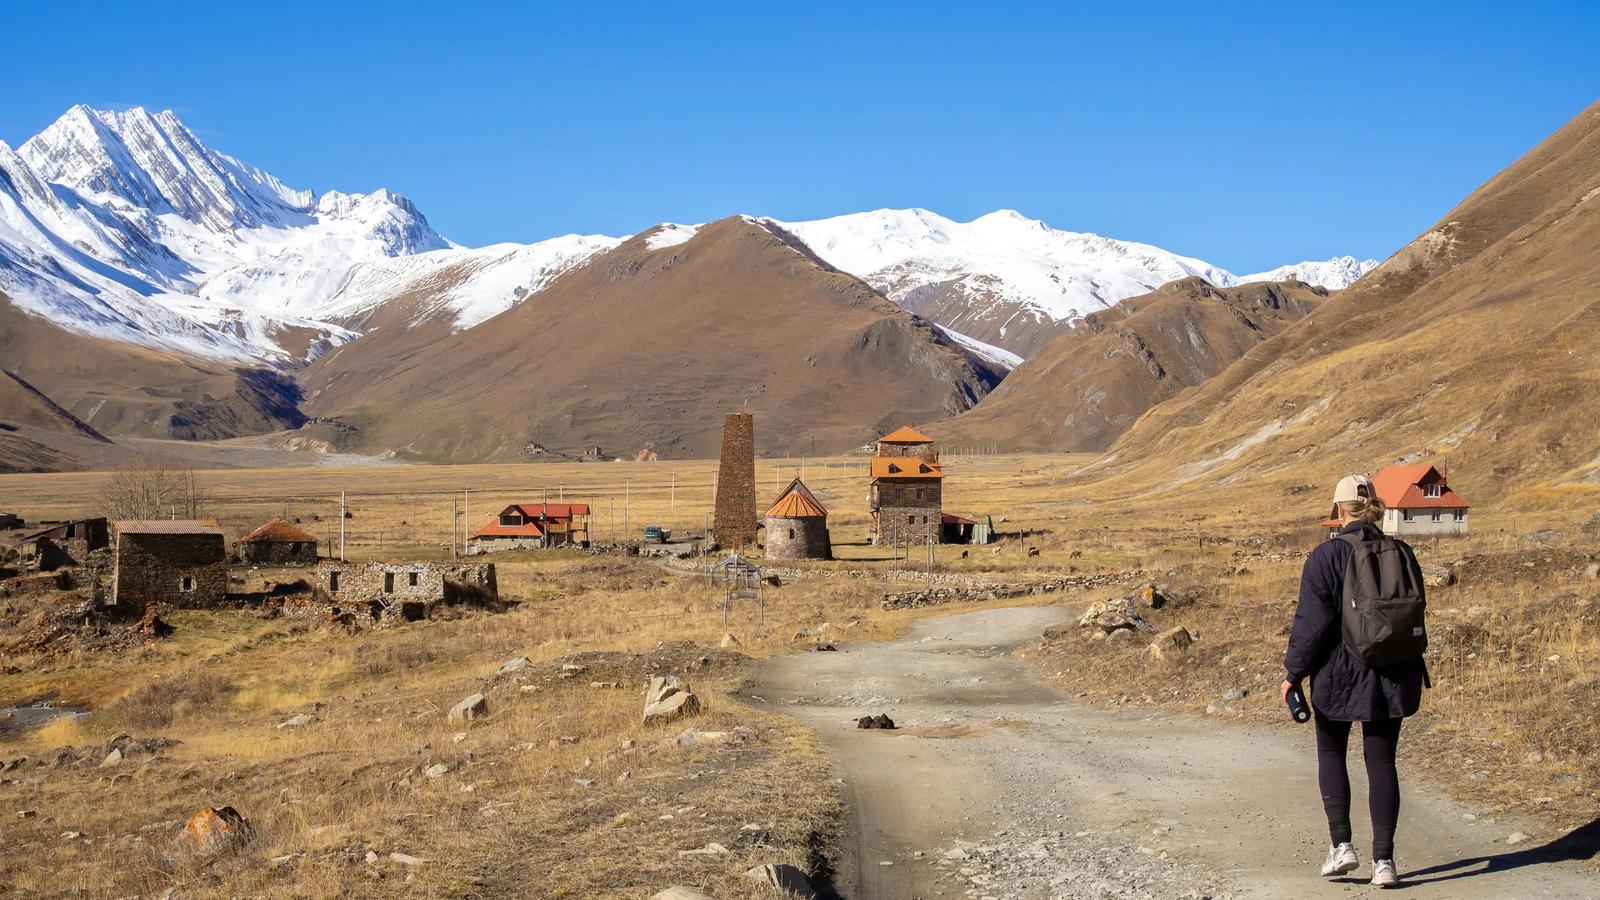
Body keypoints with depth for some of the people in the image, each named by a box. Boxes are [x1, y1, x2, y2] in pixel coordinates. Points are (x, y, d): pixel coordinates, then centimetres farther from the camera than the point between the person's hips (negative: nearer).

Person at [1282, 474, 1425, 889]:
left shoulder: (1325, 557, -11)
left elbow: (1312, 621, -13)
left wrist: (1294, 672, -4)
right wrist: (1410, 671, 22)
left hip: (1339, 672, -3)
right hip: (1392, 677, 3)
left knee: (1331, 752, 16)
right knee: (1381, 762, 8)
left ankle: (1341, 844, 6)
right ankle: (1384, 859, 4)